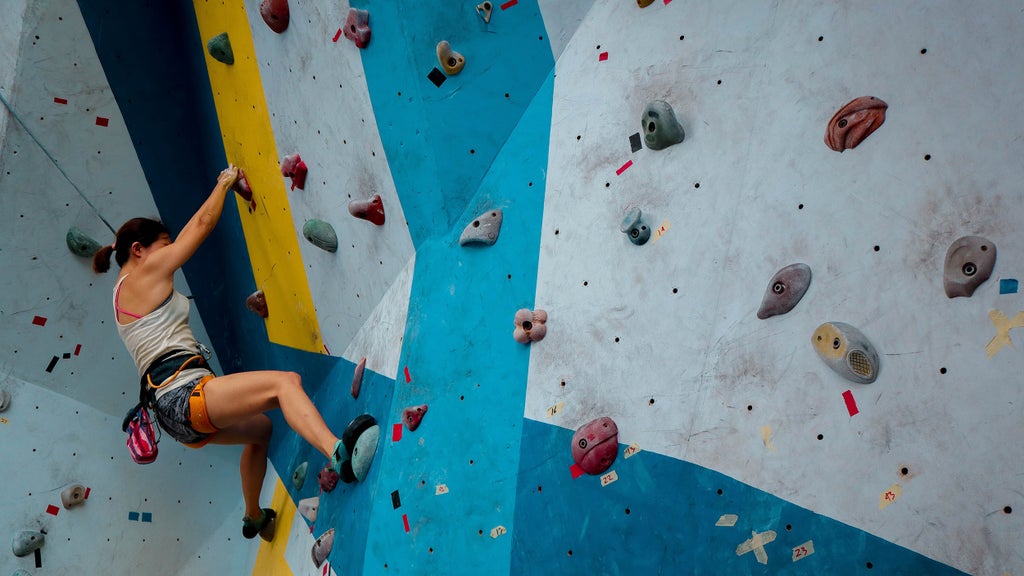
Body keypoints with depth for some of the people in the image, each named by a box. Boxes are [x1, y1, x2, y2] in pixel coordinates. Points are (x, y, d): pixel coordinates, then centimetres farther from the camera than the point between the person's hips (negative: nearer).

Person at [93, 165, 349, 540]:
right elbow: (203, 223, 3)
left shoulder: (123, 292, 23)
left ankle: (254, 517, 42)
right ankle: (337, 453, -50)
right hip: (187, 394, -10)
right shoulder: (144, 272, -2)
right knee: (285, 382, -25)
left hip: (175, 412, 10)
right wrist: (225, 183, 17)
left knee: (261, 428, 30)